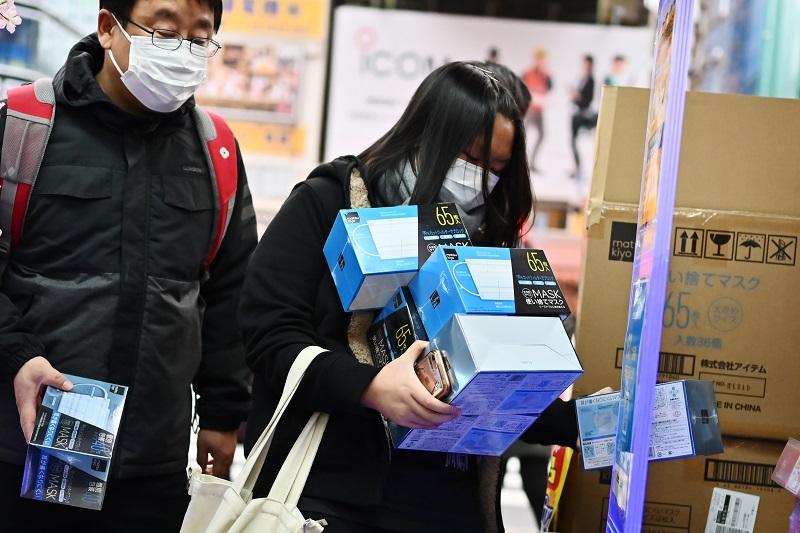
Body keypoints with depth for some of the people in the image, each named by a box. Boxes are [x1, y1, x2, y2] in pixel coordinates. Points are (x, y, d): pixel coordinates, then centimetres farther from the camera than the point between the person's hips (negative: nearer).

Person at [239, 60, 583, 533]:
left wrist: (582, 421, -2)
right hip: (330, 493, -4)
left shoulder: (489, 243, 12)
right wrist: (369, 387, -24)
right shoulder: (327, 205, 0)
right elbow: (271, 336, -9)